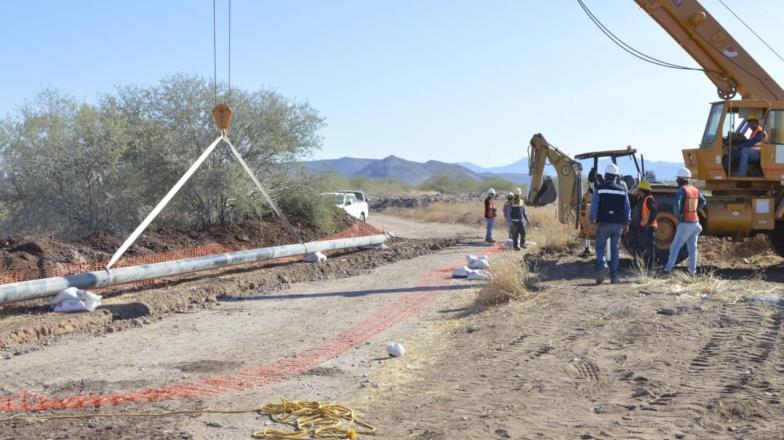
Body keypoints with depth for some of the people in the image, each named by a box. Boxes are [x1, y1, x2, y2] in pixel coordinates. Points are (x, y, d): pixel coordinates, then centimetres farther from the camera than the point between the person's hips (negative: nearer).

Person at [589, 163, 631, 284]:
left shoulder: (599, 189, -2)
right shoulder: (622, 190, 5)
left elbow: (594, 207, -7)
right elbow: (627, 208, 6)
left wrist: (591, 222, -3)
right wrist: (627, 223, 14)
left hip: (603, 223, -2)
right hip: (618, 224, 2)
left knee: (600, 248, 8)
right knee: (615, 250, 7)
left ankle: (602, 266, -19)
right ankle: (614, 276, 4)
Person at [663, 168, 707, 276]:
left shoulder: (681, 190, -14)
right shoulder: (695, 190, 9)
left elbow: (676, 205, -27)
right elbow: (703, 202, 22)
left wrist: (677, 216, -12)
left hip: (685, 224, -6)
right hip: (695, 222, 6)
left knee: (675, 247, -3)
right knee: (692, 248, 10)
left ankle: (668, 268, -7)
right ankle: (692, 270, 8)